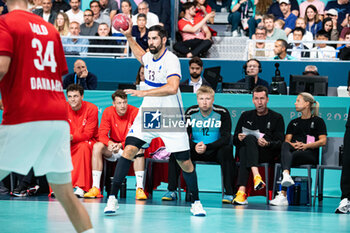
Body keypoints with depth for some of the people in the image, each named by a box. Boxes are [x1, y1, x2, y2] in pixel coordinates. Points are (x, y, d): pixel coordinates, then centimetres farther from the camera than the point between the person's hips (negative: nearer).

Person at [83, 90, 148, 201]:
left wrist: (121, 145, -31)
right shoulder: (108, 112, -6)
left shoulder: (135, 112, -14)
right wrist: (110, 143, -31)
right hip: (113, 147, 2)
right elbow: (102, 134, -9)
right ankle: (95, 188, -27)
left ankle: (139, 189, -35)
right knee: (97, 146, -24)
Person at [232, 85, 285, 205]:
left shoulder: (277, 118, 14)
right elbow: (234, 140, 18)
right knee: (249, 138, -33)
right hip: (244, 149, 3)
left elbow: (279, 143, 3)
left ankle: (242, 190, -50)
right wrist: (239, 138, -7)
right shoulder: (246, 116, 23)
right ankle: (256, 176, -53)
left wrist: (267, 144, -19)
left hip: (269, 154, -2)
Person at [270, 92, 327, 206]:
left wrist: (306, 145, -13)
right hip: (293, 151, 3)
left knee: (291, 156, -37)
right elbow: (287, 140, 16)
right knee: (285, 145, -34)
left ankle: (283, 195, -50)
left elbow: (323, 141, 2)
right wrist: (293, 145, -8)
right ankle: (286, 175, -62)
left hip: (310, 153, -3)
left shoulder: (318, 121, 14)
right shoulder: (294, 122, 29)